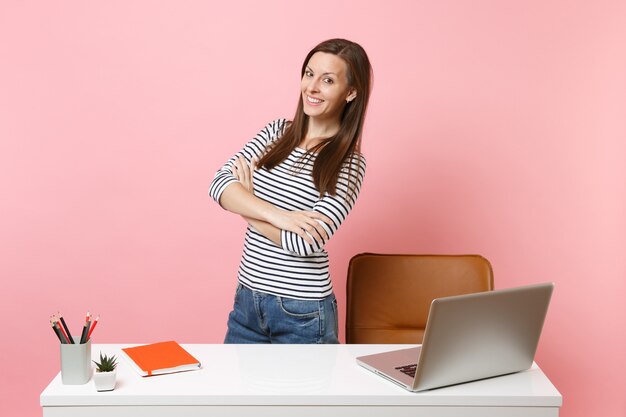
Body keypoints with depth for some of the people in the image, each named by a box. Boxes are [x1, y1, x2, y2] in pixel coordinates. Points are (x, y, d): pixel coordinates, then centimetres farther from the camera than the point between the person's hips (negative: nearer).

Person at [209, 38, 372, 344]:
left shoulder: (348, 164, -9)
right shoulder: (276, 132, 5)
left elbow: (308, 241, -20)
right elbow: (219, 184, -7)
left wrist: (246, 207, -8)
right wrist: (276, 214, -22)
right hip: (247, 299, 5)